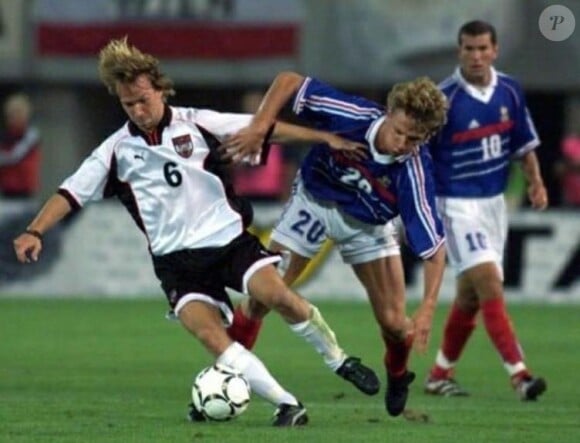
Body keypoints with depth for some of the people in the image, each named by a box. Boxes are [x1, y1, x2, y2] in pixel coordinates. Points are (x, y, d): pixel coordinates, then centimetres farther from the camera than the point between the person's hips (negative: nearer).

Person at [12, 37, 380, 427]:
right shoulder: (117, 151, 3)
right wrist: (35, 232, -13)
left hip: (229, 237, -1)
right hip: (176, 259, 1)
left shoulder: (196, 123, 0)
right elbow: (71, 193, 2)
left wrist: (324, 137, 1)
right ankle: (287, 405, -19)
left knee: (276, 294, -24)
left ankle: (339, 360, 0)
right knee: (209, 333, -23)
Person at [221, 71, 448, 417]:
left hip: (368, 224, 0)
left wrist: (428, 309, -39)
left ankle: (398, 376, 31)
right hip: (314, 201, 0)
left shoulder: (415, 172, -33)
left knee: (394, 322, -3)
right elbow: (289, 81, -24)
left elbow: (434, 247, -30)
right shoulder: (354, 115, -33)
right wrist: (259, 127, -35)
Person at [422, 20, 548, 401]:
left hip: (494, 201, 6)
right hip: (457, 204, -6)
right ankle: (519, 374, -21)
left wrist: (535, 181, 2)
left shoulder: (509, 91, 2)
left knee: (470, 295, 12)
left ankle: (441, 373, 26)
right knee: (489, 284, -17)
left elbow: (524, 143, 16)